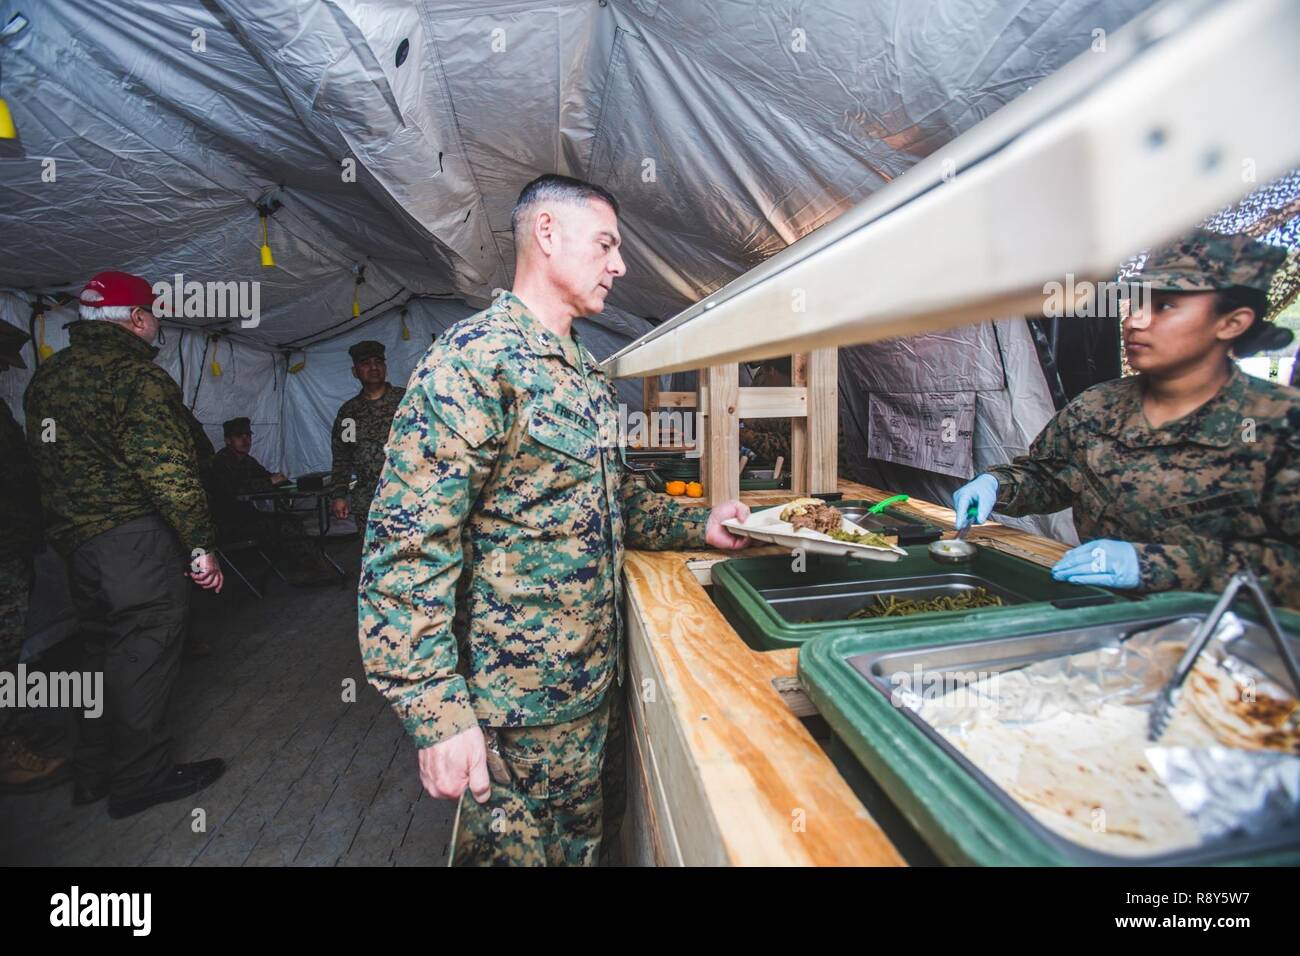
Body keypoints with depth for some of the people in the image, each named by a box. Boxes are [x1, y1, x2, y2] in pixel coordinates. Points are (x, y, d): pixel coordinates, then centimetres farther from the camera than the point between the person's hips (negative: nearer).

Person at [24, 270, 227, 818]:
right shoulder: (134, 372, -15)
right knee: (145, 654, 2)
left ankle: (95, 772, 32)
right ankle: (141, 778, 14)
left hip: (75, 541, 9)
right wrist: (200, 544, -18)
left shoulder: (47, 375, 15)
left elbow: (47, 464, 20)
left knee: (104, 652, 19)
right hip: (136, 540, -9)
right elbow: (168, 467, -22)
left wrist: (68, 535, 26)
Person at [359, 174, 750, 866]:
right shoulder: (473, 360, -19)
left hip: (593, 679, 8)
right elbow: (407, 552, -23)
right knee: (515, 848, 15)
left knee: (581, 838, 25)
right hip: (517, 705, -8)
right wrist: (441, 718, -24)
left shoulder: (588, 373, 9)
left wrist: (698, 525, 5)